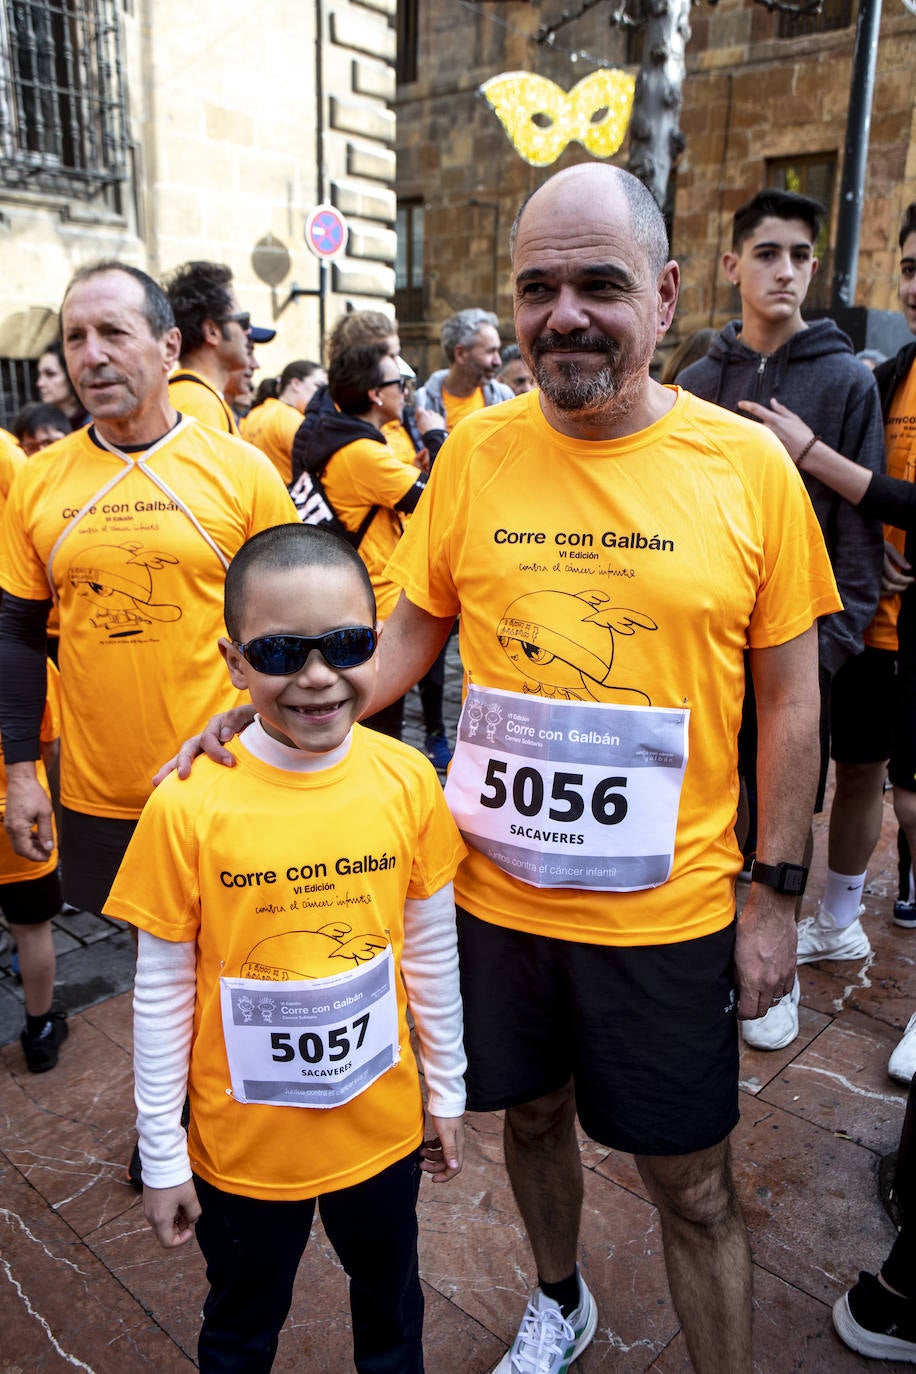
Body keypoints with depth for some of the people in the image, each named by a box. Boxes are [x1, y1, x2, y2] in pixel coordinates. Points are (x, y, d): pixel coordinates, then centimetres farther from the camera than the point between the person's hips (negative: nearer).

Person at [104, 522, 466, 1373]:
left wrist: (446, 1089, 6)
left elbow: (431, 950, -2)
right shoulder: (188, 806, -22)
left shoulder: (408, 780, -15)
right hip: (242, 1141, -1)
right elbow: (161, 993, -11)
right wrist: (160, 1156, -3)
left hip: (381, 1126, 2)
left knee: (391, 1305, 27)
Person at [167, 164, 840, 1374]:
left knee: (693, 1184, 13)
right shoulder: (477, 451, -4)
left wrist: (775, 892, -2)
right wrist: (262, 708, -11)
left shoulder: (749, 464, -8)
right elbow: (406, 641, 2)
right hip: (498, 892, 3)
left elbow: (789, 700, -2)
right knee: (532, 1112, 24)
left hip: (670, 908, -2)